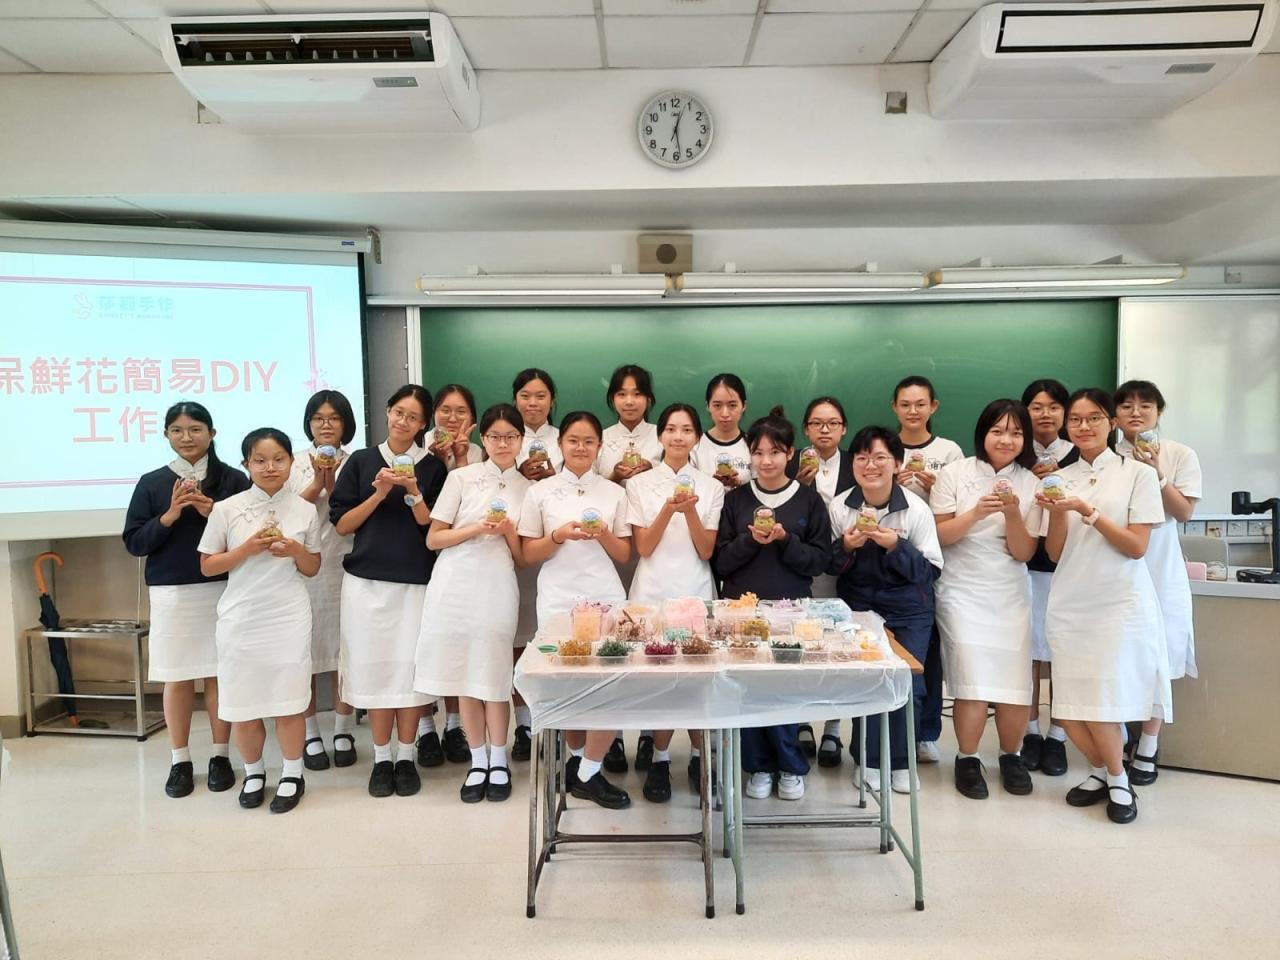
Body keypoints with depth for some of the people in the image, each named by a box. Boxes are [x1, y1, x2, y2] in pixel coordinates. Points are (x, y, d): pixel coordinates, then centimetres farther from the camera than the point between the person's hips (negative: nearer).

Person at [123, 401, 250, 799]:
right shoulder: (152, 483, 6)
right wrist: (169, 516, -11)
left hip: (222, 590, -1)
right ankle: (180, 761, 19)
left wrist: (213, 512, -14)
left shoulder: (233, 480, 1)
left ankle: (220, 756, 18)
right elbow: (134, 542, 4)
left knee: (219, 673, 4)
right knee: (176, 677, 6)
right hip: (170, 593, 1)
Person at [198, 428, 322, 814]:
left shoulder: (305, 510, 2)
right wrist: (246, 549, -14)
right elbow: (207, 566, 1)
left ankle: (292, 774, 22)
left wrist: (297, 551, -11)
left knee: (288, 700, 3)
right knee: (243, 703, 7)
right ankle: (253, 772, 30)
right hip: (241, 618, 0)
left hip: (288, 617, 0)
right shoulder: (226, 509, -1)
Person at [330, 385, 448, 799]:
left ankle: (406, 757, 15)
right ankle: (381, 758, 16)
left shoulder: (433, 466, 5)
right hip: (367, 581, 1)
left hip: (416, 581, 0)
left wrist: (413, 492, -14)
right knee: (374, 667, 3)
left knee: (410, 666, 1)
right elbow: (341, 524, 2)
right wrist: (379, 493, -10)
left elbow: (435, 528, 0)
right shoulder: (361, 461, 6)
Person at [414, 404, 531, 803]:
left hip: (498, 590, 0)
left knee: (494, 677, 1)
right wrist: (477, 529, -12)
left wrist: (509, 533, -9)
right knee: (464, 677, 5)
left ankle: (499, 761, 19)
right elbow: (433, 539, 1)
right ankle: (478, 762, 20)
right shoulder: (461, 477, 4)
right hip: (455, 586, 0)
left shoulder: (528, 489, 9)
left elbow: (524, 559, 10)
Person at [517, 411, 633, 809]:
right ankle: (580, 758, 29)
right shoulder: (540, 492, 4)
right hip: (558, 598, -1)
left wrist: (603, 535, -11)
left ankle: (586, 772, 8)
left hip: (605, 596, 1)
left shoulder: (614, 492, 8)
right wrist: (559, 536, -14)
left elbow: (624, 555, 9)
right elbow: (529, 554, 4)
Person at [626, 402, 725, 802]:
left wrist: (691, 512, -16)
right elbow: (643, 547, -4)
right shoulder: (640, 483, 3)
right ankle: (660, 761, 13)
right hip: (652, 591, -1)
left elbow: (707, 550, 0)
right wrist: (669, 510, -19)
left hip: (696, 591, 1)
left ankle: (700, 758, 18)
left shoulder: (711, 487, 6)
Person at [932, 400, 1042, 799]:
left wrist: (1012, 514, -17)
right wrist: (977, 513, -20)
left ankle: (1011, 756, 24)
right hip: (962, 591, -2)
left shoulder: (1029, 484, 3)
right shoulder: (954, 474, -3)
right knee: (973, 682, -10)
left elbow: (1024, 552, 0)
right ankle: (967, 759, 11)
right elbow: (939, 536, -5)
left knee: (1015, 681, -1)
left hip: (1010, 594, 2)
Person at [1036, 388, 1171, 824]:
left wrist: (1087, 510, -17)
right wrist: (1057, 512, -12)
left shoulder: (1138, 474, -2)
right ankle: (1102, 772, 29)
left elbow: (1137, 547, -8)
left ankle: (1118, 779, 20)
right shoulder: (1059, 480, 8)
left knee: (1102, 702, -6)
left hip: (1120, 604, -3)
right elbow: (1055, 553, 6)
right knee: (1071, 709, 4)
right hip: (1069, 605, 4)